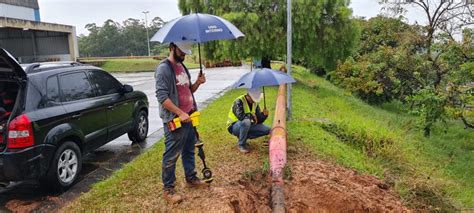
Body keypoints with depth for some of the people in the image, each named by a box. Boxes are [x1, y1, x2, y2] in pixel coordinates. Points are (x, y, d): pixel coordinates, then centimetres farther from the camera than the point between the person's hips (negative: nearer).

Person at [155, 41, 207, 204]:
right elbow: (162, 97, -21)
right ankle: (168, 189, 14)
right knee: (171, 156, 1)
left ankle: (191, 178, 37)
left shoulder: (182, 67, 13)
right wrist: (180, 113, -24)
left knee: (189, 150, 20)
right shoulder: (164, 68, -14)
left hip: (189, 117, 9)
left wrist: (198, 83, -1)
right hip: (174, 120, -9)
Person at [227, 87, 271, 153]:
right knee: (246, 121, -39)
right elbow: (240, 116, -38)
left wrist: (264, 115, -21)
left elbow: (258, 120, -1)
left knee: (267, 130, -7)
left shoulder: (255, 103, 0)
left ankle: (243, 137, 3)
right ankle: (241, 144, -17)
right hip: (234, 127, -6)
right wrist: (251, 115, -22)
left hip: (247, 126, 7)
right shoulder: (239, 101, -21)